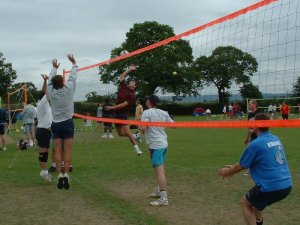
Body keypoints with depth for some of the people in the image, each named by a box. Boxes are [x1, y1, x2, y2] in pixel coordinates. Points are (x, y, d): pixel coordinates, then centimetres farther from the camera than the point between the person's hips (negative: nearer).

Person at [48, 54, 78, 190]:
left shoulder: (51, 92, -3)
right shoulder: (68, 89, -8)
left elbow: (51, 79, 14)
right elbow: (73, 76, 4)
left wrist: (54, 68, 30)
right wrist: (74, 63, 19)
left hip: (56, 124, 2)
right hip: (68, 123, -2)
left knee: (58, 151, 1)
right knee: (67, 151, -3)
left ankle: (59, 175, -6)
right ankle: (66, 175, -11)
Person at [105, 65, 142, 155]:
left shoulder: (132, 95, -13)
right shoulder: (124, 87, 6)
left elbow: (124, 104, -21)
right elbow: (122, 76, 16)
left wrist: (112, 107, -23)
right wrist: (130, 69, 15)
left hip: (123, 114, -7)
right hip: (117, 113, 7)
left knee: (126, 131, -18)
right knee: (121, 133, 6)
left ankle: (136, 148, -9)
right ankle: (136, 136, 28)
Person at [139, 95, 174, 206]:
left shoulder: (147, 113, -11)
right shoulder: (163, 113, 8)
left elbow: (142, 127, -22)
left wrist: (140, 127, 1)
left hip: (155, 145, -8)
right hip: (164, 143, 8)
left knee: (159, 170, -11)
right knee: (161, 168, 21)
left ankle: (164, 198, -16)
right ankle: (159, 190, 37)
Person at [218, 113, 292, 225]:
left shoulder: (255, 144, -14)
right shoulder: (276, 139, 10)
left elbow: (241, 166, -1)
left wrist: (228, 172, 20)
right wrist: (234, 168, 29)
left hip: (271, 187, -8)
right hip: (287, 185, 8)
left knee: (245, 203, 16)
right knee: (255, 197, 32)